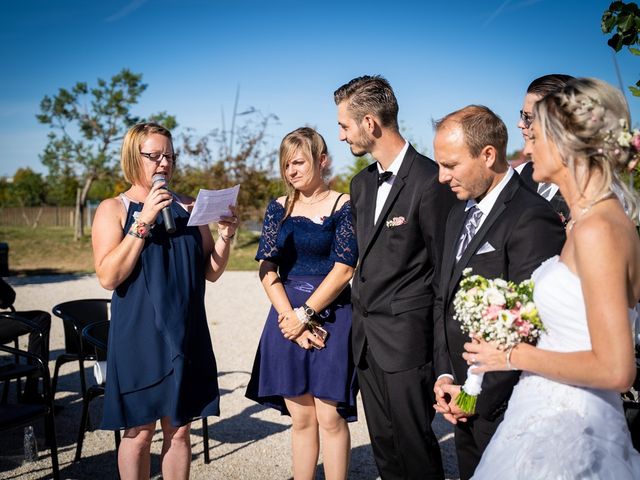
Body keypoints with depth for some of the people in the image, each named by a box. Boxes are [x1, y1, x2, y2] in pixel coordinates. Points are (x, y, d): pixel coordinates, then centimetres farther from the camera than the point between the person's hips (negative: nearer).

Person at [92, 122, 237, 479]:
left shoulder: (189, 207, 8)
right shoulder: (114, 209, -2)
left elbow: (211, 272, 9)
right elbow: (108, 277, -15)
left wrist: (225, 237, -9)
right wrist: (144, 221, -19)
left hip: (186, 335, 3)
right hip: (139, 336, -3)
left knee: (180, 429, 11)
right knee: (139, 432, 6)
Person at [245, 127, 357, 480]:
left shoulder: (344, 206, -3)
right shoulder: (278, 207, 9)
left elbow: (343, 269, -9)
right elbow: (267, 269, 2)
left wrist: (304, 315, -11)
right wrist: (290, 319, -9)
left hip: (330, 317, -3)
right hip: (288, 317, 4)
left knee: (329, 417, -1)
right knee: (300, 418, 9)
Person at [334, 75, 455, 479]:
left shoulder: (430, 181, -15)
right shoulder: (361, 184, 10)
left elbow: (445, 266, -12)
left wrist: (441, 343, -8)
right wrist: (362, 309, 12)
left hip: (407, 338, -8)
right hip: (367, 336, 8)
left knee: (415, 446, 4)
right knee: (383, 443, 17)